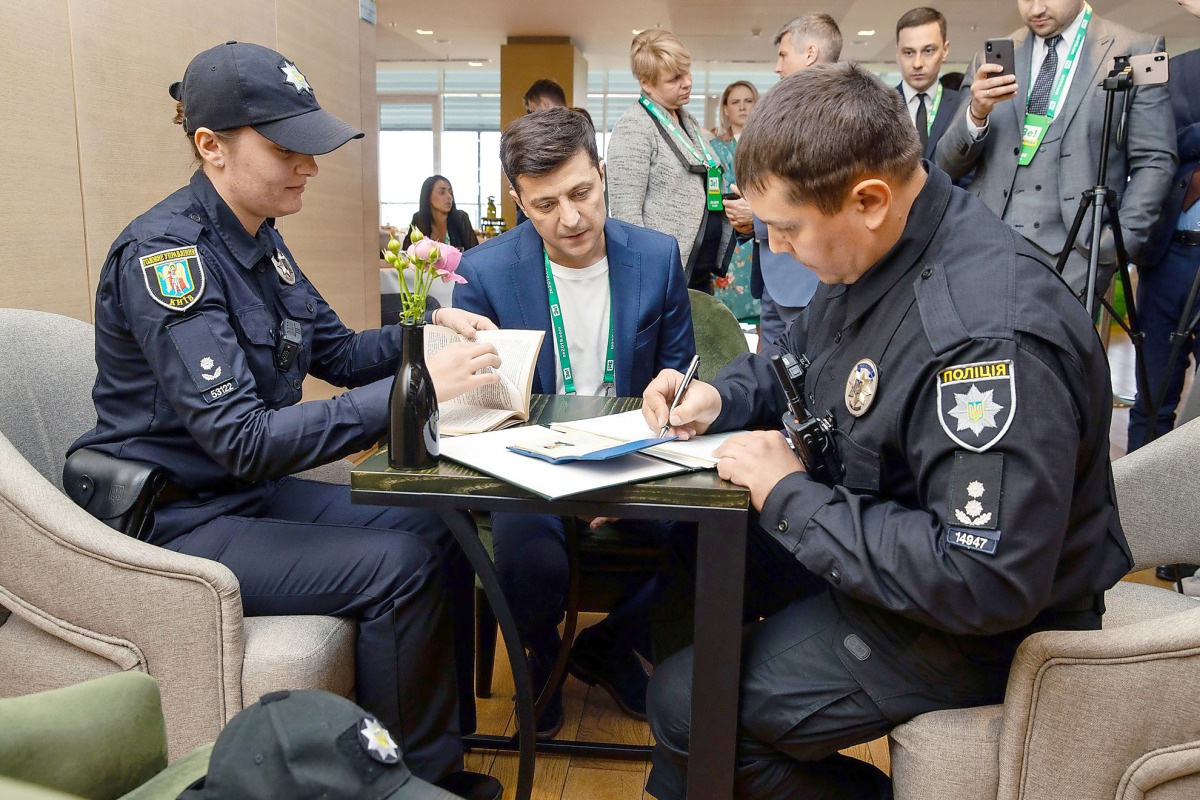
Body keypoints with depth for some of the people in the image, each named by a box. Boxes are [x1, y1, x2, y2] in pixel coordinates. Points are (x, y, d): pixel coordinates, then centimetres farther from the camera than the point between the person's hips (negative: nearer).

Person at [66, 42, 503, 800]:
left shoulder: (258, 238, 4)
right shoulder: (166, 252, -23)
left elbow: (340, 353, 12)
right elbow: (244, 439, -30)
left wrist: (430, 328, -7)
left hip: (257, 491, 9)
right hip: (175, 521, -8)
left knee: (440, 529, 0)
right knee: (397, 566, -21)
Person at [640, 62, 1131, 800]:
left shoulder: (987, 332, -33)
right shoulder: (875, 254, -3)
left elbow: (989, 583, -33)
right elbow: (798, 358, 16)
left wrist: (794, 499, -25)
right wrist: (720, 397, -4)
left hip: (971, 625, -8)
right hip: (868, 534, 9)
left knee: (686, 705, -14)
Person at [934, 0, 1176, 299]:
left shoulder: (1135, 52, 5)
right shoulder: (992, 59, 12)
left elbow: (1154, 162, 2)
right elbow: (946, 166, 7)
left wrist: (1117, 246, -9)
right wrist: (976, 113, -12)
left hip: (1072, 251, -2)